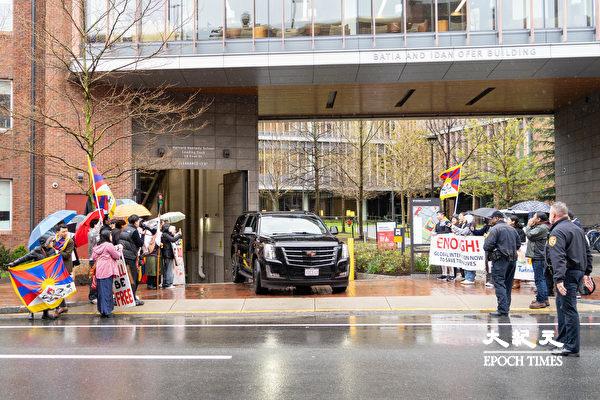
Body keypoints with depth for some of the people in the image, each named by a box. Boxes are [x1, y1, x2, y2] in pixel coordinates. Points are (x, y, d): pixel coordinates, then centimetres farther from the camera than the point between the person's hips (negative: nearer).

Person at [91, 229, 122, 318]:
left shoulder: (97, 246, 10)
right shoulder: (109, 245, -11)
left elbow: (94, 257, 15)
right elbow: (117, 256, -5)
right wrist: (119, 249, 13)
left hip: (99, 271, 7)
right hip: (107, 271, -7)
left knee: (101, 291, 11)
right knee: (107, 291, -3)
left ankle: (101, 310, 17)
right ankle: (106, 311, -2)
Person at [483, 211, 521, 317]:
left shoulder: (494, 229, -11)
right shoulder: (512, 229, 14)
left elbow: (487, 246, -17)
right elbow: (518, 244, 18)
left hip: (500, 260, -8)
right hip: (512, 260, 8)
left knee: (499, 284, -6)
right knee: (508, 285, 14)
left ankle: (502, 309, -11)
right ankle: (506, 308, 18)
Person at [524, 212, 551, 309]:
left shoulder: (542, 228, -16)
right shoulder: (540, 227, 18)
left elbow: (529, 235, -19)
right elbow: (530, 234, 17)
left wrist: (529, 225, -5)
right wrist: (531, 226, 6)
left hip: (538, 257, -11)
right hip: (539, 256, 11)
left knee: (539, 279, -8)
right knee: (542, 279, 16)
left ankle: (541, 301, -6)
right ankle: (545, 299, 23)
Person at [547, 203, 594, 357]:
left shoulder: (557, 231, -13)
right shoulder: (578, 229, 17)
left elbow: (558, 257, -24)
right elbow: (588, 252, 22)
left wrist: (559, 279, -29)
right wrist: (586, 273, 25)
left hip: (568, 273, -10)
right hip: (579, 271, 10)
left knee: (569, 309, -7)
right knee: (562, 304, 20)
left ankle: (571, 347, -4)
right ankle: (562, 338, 29)